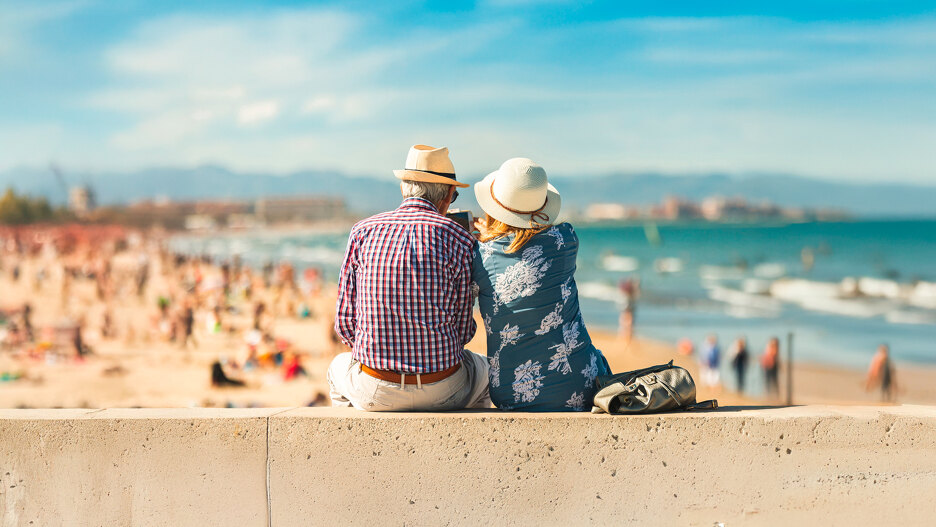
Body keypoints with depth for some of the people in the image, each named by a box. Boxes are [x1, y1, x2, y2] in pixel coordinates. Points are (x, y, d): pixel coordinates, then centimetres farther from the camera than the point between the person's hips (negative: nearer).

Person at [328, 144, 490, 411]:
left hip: (373, 393, 1)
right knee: (481, 367, 35)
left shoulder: (362, 232, 0)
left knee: (340, 366, 38)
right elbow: (463, 329, -1)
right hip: (442, 392, -1)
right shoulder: (459, 239, -4)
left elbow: (345, 322, 2)